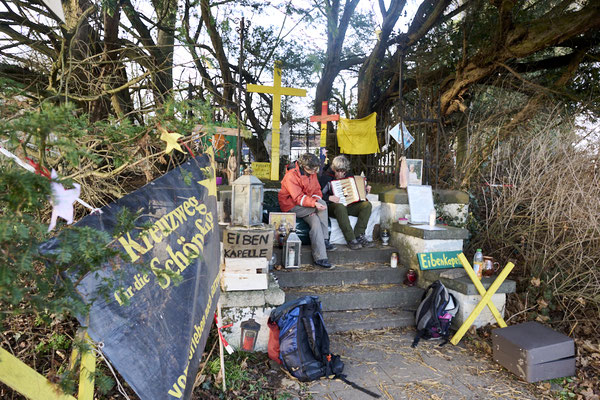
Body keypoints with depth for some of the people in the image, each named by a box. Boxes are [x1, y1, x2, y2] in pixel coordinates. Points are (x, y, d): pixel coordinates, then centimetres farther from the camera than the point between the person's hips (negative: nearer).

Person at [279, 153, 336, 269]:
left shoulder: (312, 173, 5)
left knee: (315, 221, -25)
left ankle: (320, 258, -23)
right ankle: (324, 240, -19)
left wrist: (316, 199, -16)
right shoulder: (291, 176, -19)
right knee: (323, 205, -26)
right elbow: (298, 198, -24)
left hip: (307, 206, 7)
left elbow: (317, 190, 8)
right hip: (292, 207, -7)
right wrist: (314, 203, -38)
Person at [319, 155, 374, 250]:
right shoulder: (326, 177, -4)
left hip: (349, 205, 6)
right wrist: (329, 198, -24)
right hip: (333, 206, -6)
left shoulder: (348, 176, 15)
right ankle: (351, 239, -36)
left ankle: (359, 235, -22)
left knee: (367, 205, -17)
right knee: (340, 207, -41)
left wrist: (365, 190, 11)